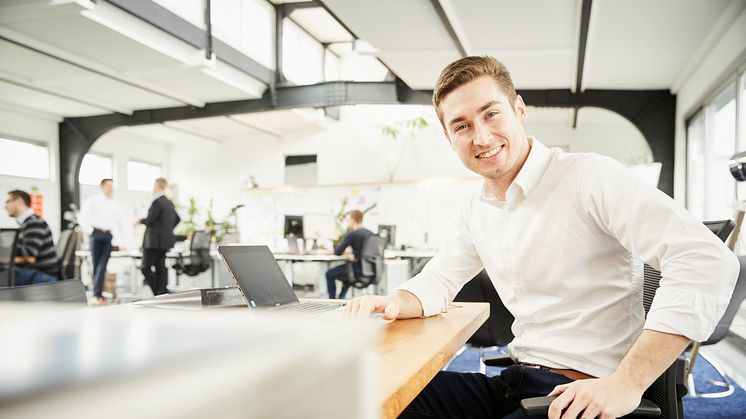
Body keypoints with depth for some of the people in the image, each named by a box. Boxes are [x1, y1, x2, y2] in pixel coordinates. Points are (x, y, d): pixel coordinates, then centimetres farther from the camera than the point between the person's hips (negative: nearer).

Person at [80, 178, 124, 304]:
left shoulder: (115, 205, 15)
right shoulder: (93, 200, 4)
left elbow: (118, 223, 17)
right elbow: (82, 218, 1)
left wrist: (120, 242, 14)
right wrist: (91, 230, -7)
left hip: (108, 236, 2)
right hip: (96, 234, -2)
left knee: (103, 265, -8)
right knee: (96, 264, 1)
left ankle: (97, 293, -9)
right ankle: (98, 293, 7)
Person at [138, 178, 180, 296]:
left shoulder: (157, 202, -15)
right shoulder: (169, 203, 13)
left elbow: (149, 221, -17)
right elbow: (177, 219, 23)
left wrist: (140, 221, 2)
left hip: (154, 241, -8)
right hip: (165, 240, 9)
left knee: (146, 267, -3)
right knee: (160, 268, 9)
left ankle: (160, 293, -9)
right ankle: (162, 292, 8)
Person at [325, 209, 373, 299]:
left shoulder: (352, 234, -14)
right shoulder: (370, 233, 8)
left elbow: (337, 252, -10)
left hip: (359, 270, -8)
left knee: (329, 274, 11)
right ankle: (341, 299, 39)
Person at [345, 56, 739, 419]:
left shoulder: (589, 177, -15)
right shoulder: (476, 210, 8)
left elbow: (708, 262, -22)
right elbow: (437, 280, 16)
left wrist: (627, 383, -26)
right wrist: (394, 302, -7)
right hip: (516, 382, 7)